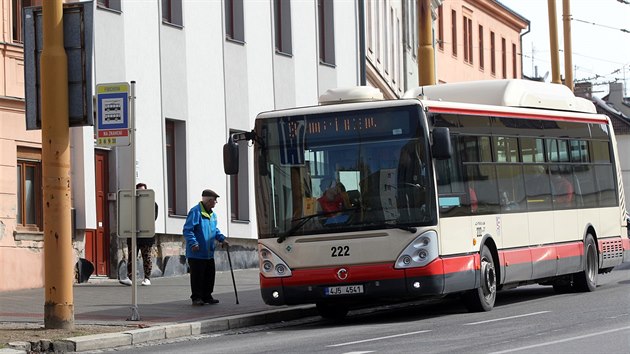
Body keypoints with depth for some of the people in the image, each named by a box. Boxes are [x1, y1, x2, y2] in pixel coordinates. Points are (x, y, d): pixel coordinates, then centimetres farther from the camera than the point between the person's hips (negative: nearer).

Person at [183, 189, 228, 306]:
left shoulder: (212, 214, 14)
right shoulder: (195, 212, -14)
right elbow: (187, 230, -18)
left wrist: (222, 238, 14)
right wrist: (193, 243, -27)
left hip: (209, 253, 8)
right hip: (196, 253, -8)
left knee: (209, 275, 11)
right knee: (197, 276, -3)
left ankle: (207, 296, 22)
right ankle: (196, 298, 4)